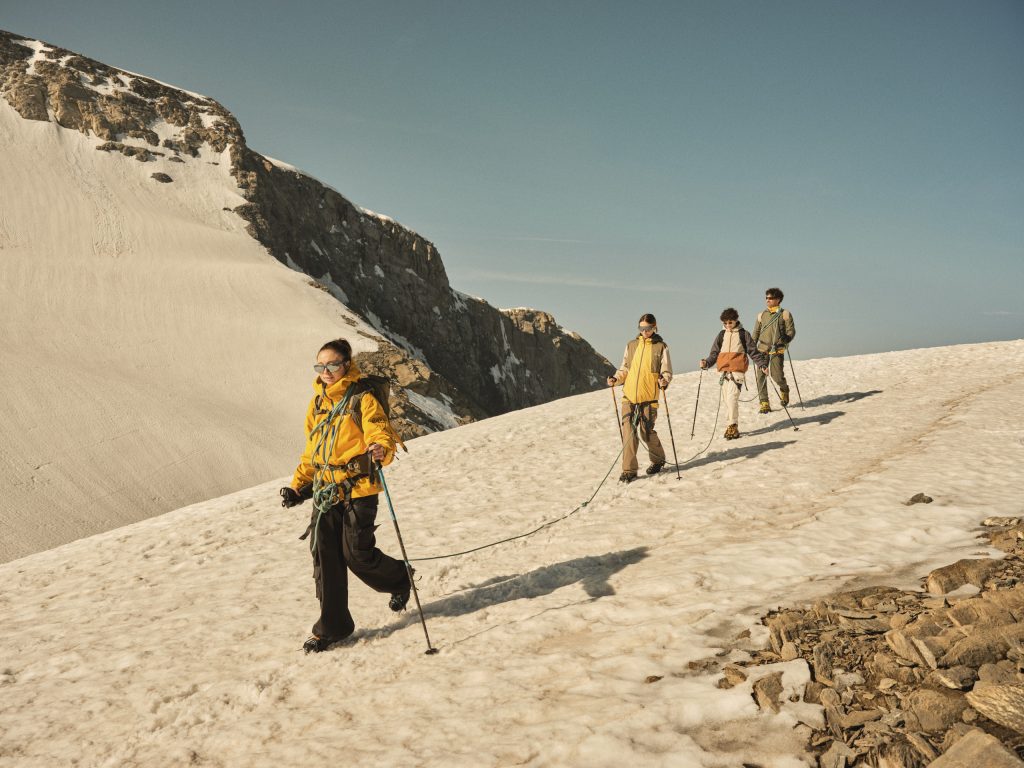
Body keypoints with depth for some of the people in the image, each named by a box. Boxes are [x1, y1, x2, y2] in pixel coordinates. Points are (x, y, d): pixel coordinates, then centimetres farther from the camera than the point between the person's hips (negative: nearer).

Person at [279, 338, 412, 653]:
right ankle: (332, 626, 15)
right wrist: (297, 486, 17)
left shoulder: (362, 399, -6)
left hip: (357, 489, -6)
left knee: (357, 555, -4)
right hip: (324, 490, 6)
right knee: (324, 557, 3)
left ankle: (400, 579, 27)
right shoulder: (318, 402, 14)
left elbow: (382, 435, -16)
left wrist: (380, 450, -40)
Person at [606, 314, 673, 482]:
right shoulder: (631, 345, 13)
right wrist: (615, 379, -1)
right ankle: (629, 471, 0)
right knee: (628, 432, -5)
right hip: (629, 396, 3)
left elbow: (666, 371, 1)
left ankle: (658, 460, 29)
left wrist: (664, 381, -21)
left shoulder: (661, 347, 3)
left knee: (647, 432, 1)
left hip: (649, 398, -3)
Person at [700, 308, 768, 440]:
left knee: (732, 397, -18)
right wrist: (706, 362, -5)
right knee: (727, 400, 6)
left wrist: (762, 364, -4)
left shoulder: (743, 334, 5)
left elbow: (753, 351, 7)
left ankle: (732, 426, -15)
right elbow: (714, 353, 13)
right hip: (724, 372, 5)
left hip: (737, 371, -4)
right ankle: (731, 426, 15)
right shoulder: (721, 335, 15)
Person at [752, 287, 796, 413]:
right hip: (762, 349, 3)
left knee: (777, 376, -7)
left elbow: (791, 331, 2)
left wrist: (785, 340, -16)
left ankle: (784, 390, 29)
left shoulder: (785, 314, 4)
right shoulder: (761, 314, 14)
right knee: (760, 375, -7)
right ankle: (764, 404, -1)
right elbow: (756, 332, 19)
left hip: (777, 350, -3)